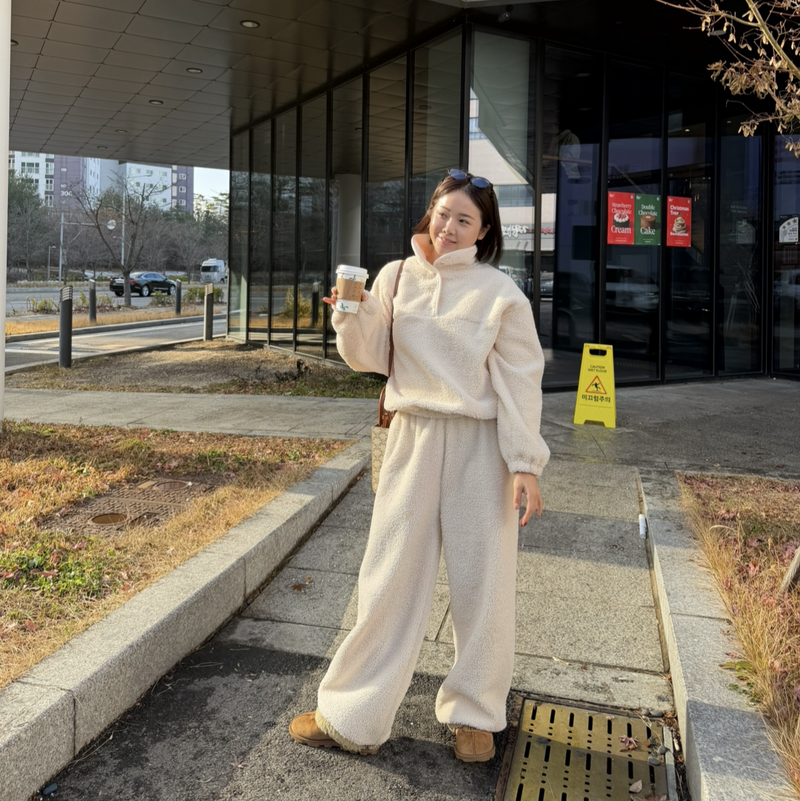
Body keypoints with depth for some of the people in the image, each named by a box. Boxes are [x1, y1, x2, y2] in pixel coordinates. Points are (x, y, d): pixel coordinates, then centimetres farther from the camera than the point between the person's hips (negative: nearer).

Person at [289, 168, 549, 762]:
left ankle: (475, 713, 27)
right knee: (390, 576, 5)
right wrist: (352, 316, -12)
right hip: (413, 438, 2)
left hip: (480, 446, -2)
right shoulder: (397, 277, 5)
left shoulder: (500, 293, -3)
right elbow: (370, 359, 7)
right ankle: (353, 716, 18)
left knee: (482, 580, 7)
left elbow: (520, 382, -5)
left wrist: (525, 463, -10)